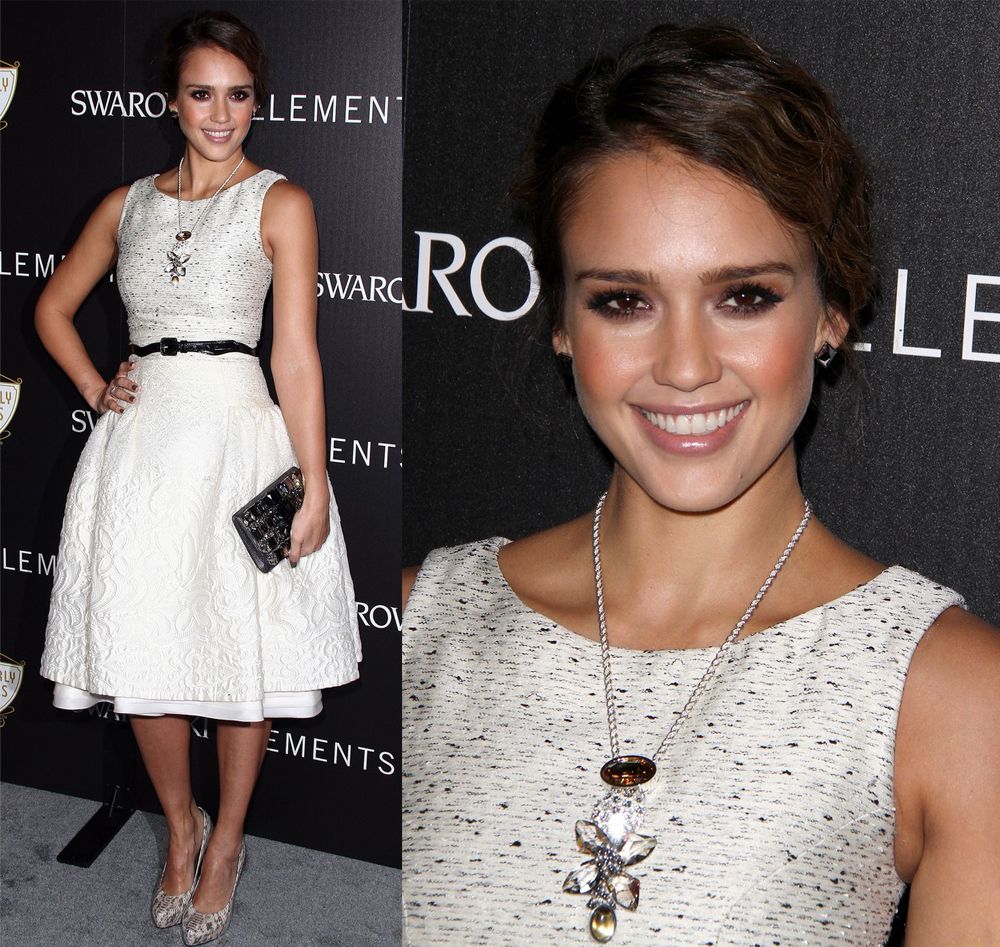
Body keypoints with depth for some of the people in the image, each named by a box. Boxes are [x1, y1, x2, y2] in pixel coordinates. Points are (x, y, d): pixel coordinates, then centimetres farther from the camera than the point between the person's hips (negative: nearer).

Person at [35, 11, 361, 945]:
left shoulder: (279, 203, -1)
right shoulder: (127, 204, 11)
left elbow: (296, 355, -7)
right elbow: (52, 308, 23)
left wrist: (313, 486, -10)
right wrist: (95, 387, 7)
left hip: (236, 432, -3)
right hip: (139, 441, 4)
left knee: (239, 651, 4)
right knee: (141, 650, 7)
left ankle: (226, 842, 24)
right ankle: (180, 825, 30)